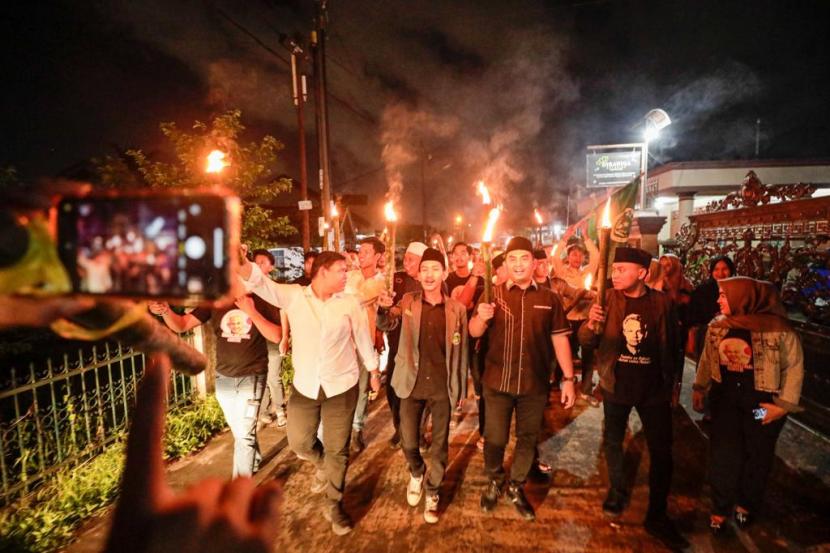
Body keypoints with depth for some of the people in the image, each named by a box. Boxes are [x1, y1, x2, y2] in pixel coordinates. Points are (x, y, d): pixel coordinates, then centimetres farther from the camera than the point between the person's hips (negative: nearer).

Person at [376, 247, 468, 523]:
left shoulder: (457, 309, -4)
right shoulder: (408, 302, -2)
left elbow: (462, 351, 1)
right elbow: (386, 324, -14)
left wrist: (462, 387, 2)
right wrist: (384, 308, -35)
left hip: (442, 386, 0)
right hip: (412, 384, 1)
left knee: (440, 445, 12)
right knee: (409, 442, 10)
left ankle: (432, 492, 35)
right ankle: (416, 474, 43)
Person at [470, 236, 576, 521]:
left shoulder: (549, 298, 0)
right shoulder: (494, 294, -2)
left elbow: (560, 338, 2)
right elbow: (474, 333, -4)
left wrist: (569, 379, 0)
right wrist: (481, 318, -26)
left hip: (535, 383, 1)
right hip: (497, 381, -1)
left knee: (528, 439, 15)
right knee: (494, 438, 11)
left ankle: (516, 487, 37)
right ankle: (494, 483, 37)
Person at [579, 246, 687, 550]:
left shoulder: (662, 302, -8)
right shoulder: (608, 299, -8)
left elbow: (673, 345, 3)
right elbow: (586, 340, -7)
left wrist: (673, 384, 6)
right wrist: (591, 324, -29)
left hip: (654, 388, 0)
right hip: (616, 385, 1)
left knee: (661, 451, 8)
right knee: (612, 442, 15)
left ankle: (657, 516, 26)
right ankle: (617, 491, 40)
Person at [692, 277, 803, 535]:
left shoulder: (777, 327, -16)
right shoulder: (717, 326, -3)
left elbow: (794, 367, -9)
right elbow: (707, 358, 8)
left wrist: (784, 404, -11)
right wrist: (699, 388, 10)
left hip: (762, 401, -2)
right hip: (725, 397, 3)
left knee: (757, 454, 15)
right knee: (722, 453, 6)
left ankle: (746, 504, 37)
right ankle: (720, 508, 22)